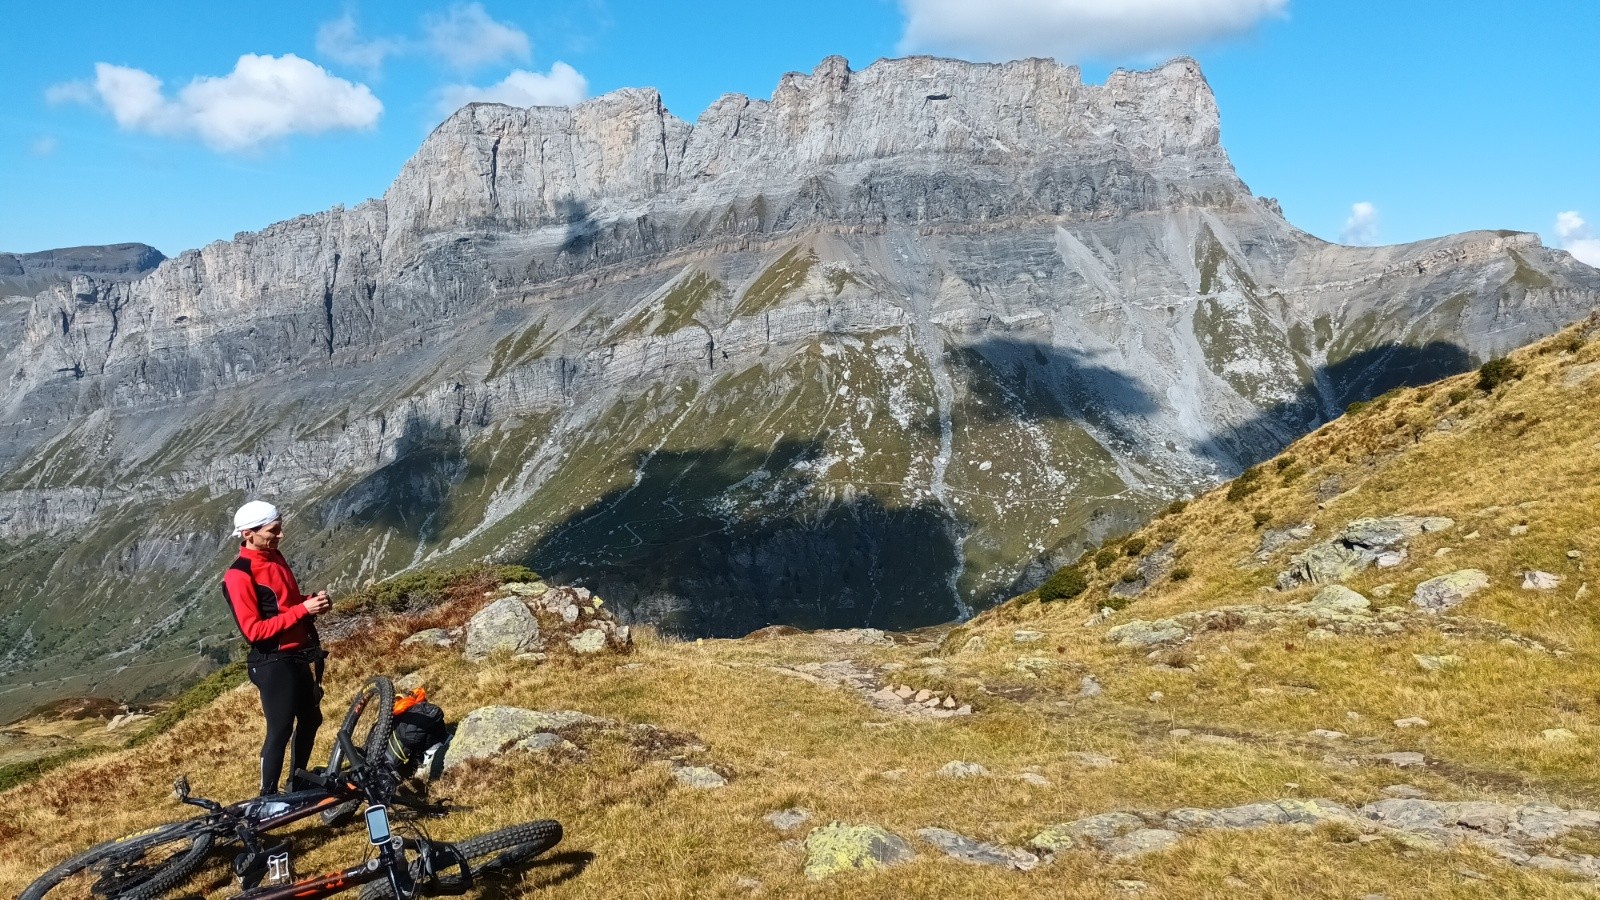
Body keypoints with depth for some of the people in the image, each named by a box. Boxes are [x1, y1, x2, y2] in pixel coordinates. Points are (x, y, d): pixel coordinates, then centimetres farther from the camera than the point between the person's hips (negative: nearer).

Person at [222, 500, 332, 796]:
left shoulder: (275, 558, 9)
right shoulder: (238, 576, -18)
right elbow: (254, 630, -22)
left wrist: (313, 601, 0)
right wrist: (303, 609, -24)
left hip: (301, 655, 9)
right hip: (274, 663, -9)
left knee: (310, 719, 18)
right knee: (280, 731, -3)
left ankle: (298, 785, 34)